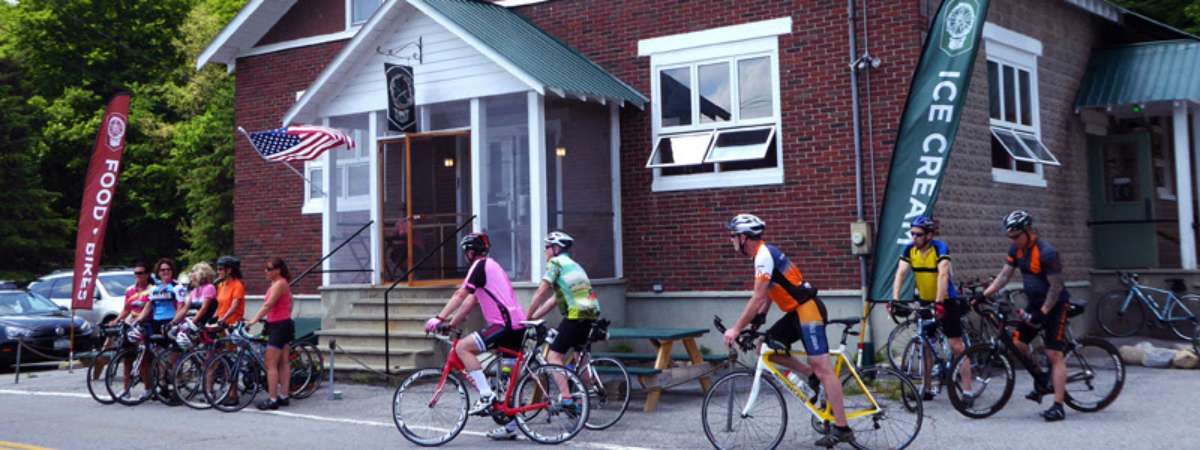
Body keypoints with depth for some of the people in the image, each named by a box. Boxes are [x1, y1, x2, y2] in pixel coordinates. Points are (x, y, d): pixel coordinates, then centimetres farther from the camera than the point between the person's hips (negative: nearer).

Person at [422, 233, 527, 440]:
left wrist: (439, 318, -11)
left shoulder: (480, 266, -4)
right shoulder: (492, 266, 25)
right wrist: (451, 323, 19)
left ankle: (486, 395, -14)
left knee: (462, 347, -12)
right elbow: (471, 301, 24)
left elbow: (460, 294, -11)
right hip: (518, 325, 10)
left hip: (506, 324, -10)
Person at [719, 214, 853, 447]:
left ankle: (842, 429, -10)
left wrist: (736, 329, -17)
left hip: (808, 310, -10)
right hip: (797, 311, 10)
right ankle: (812, 374, 13)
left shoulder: (764, 255, -17)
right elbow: (765, 297, 20)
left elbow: (758, 299, -21)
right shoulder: (764, 253, 15)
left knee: (822, 368, -10)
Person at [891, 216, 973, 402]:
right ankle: (927, 388, 19)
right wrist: (895, 299, -28)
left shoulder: (940, 248, -20)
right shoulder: (909, 250, -7)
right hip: (924, 302, 5)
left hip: (946, 301, -5)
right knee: (925, 345, 9)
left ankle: (967, 390, -5)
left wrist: (939, 302, -40)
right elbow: (900, 273, -15)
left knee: (956, 346, -6)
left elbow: (943, 275, -31)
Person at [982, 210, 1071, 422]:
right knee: (1017, 343, 1)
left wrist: (1042, 313, -23)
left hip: (1055, 305, -8)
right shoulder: (1016, 249, -1)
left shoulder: (1047, 253, -24)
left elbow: (1055, 287, -22)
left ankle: (1058, 406, -9)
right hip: (1035, 303, 8)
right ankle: (1041, 383, 22)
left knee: (1054, 354, -10)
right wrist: (983, 295, -7)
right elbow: (1004, 275, 2)